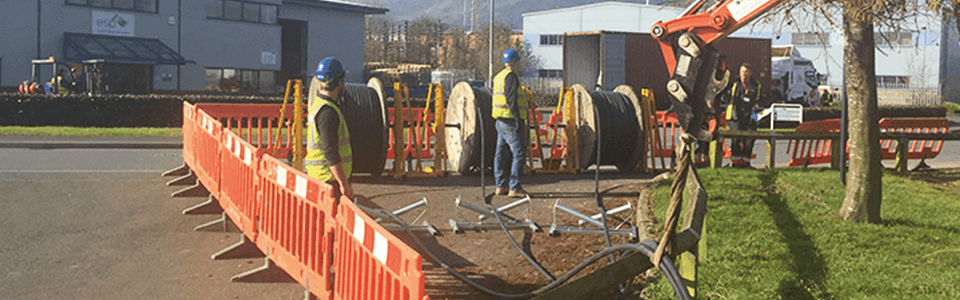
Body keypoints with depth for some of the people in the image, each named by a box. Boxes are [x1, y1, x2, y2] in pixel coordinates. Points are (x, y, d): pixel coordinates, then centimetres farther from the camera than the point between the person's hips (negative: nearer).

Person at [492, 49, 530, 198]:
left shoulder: (499, 77, 16)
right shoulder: (511, 77, -14)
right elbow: (512, 100, -20)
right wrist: (519, 120, -19)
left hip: (500, 122, 10)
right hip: (510, 122, -10)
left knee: (502, 154, 12)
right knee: (519, 154, -7)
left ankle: (501, 186, 16)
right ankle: (514, 188, -8)